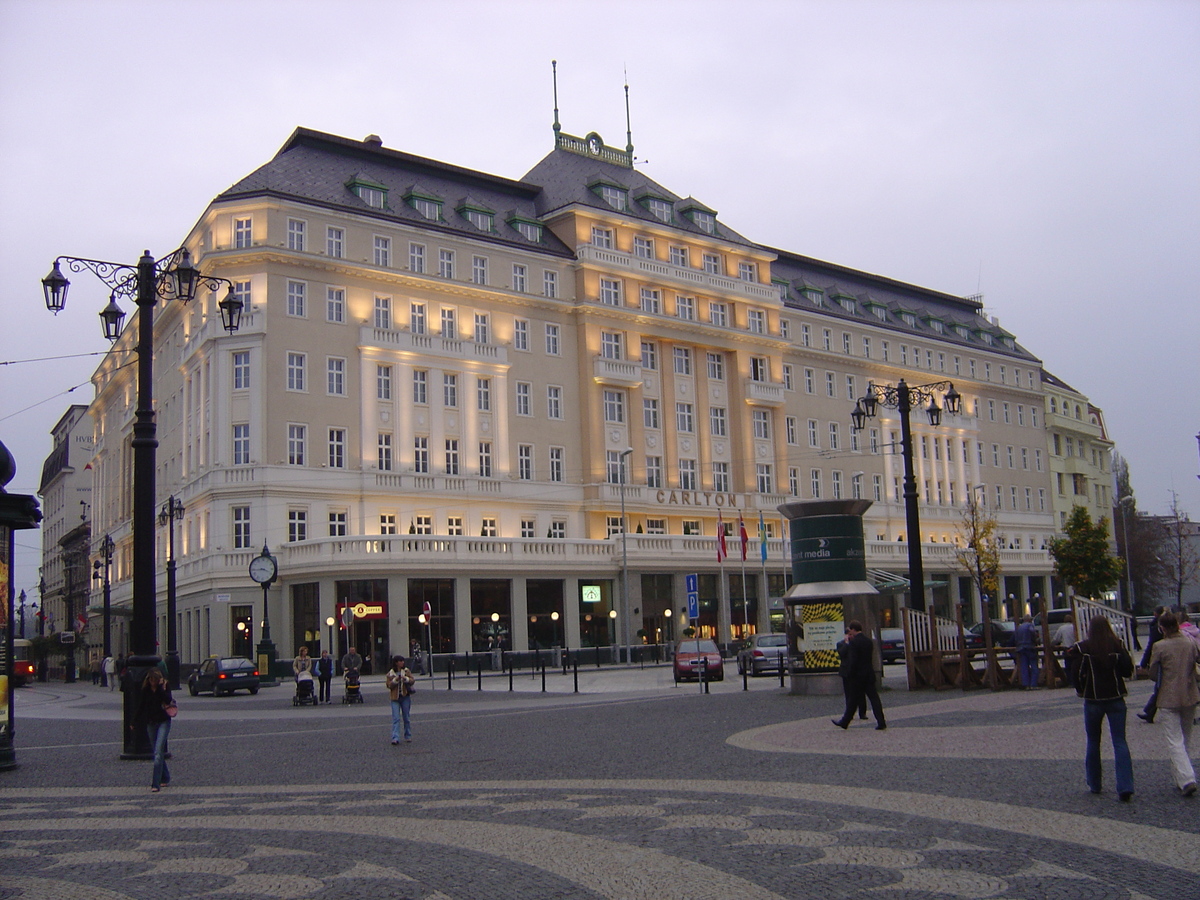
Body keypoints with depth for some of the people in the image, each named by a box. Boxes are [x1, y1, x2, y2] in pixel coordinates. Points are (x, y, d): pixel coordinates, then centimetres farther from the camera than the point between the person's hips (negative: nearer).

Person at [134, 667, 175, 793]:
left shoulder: (165, 687, -7)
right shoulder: (145, 689, 2)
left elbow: (168, 700, -23)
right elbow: (141, 706, 10)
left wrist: (161, 688, -24)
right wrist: (135, 723, 13)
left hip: (163, 722, -4)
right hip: (151, 723, 4)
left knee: (158, 752, -13)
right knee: (158, 752, 11)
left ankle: (155, 784, -16)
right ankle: (165, 778, 27)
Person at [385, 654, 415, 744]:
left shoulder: (406, 671, 5)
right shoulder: (390, 673, 1)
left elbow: (412, 681, 0)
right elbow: (389, 685, -3)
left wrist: (406, 679, -19)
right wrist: (395, 680, -19)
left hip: (405, 697, 2)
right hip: (395, 697, -2)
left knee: (406, 717, 9)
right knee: (396, 718, -8)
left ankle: (408, 736, 21)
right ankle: (395, 738, -12)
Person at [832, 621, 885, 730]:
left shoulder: (854, 642, -14)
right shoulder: (869, 641, 8)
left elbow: (853, 660, -19)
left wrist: (850, 675, -9)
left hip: (858, 675, -6)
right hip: (869, 674, 6)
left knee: (853, 700, 4)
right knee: (873, 698, 4)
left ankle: (845, 722, 17)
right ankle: (881, 722, -2)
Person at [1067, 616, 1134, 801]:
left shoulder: (1082, 648, -8)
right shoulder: (1117, 645, -5)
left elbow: (1076, 673, -11)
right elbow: (1128, 671, -6)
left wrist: (1080, 690, 7)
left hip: (1093, 700, -1)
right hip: (1115, 698, 1)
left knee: (1093, 742, 14)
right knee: (1120, 742, 1)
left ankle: (1094, 784, 22)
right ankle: (1125, 788, -9)